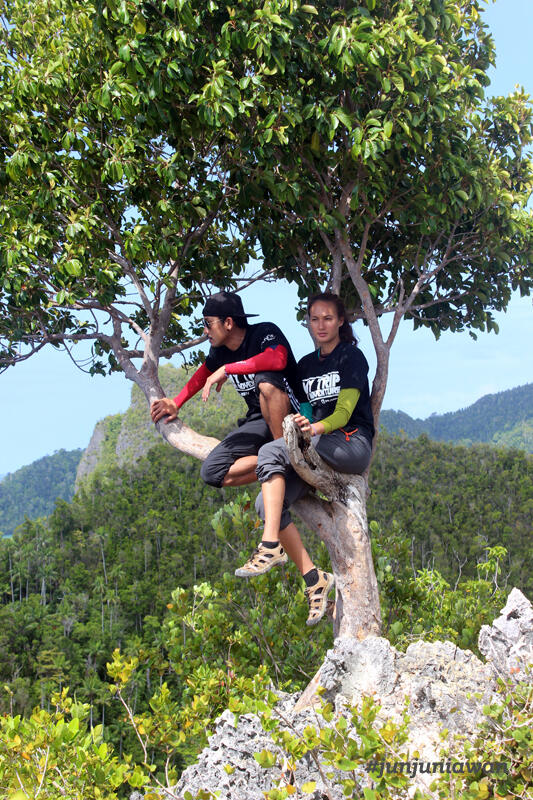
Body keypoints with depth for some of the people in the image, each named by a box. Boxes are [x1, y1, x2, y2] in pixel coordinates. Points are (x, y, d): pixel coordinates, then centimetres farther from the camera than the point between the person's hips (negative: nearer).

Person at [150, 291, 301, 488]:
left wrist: (226, 369, -32)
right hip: (257, 420, 7)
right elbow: (204, 373, 28)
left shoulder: (264, 332, -15)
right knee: (212, 473, -12)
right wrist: (176, 403, 28)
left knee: (265, 379, -39)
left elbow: (278, 359, -38)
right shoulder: (220, 350, 6)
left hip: (288, 415, -7)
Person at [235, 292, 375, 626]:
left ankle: (271, 548, -33)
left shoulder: (352, 357, 0)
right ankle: (314, 578, -16)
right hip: (316, 451, 6)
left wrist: (317, 428, -31)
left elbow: (344, 412, -12)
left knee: (271, 451, -29)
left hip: (352, 443, -6)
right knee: (267, 502, -19)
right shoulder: (306, 365, 20)